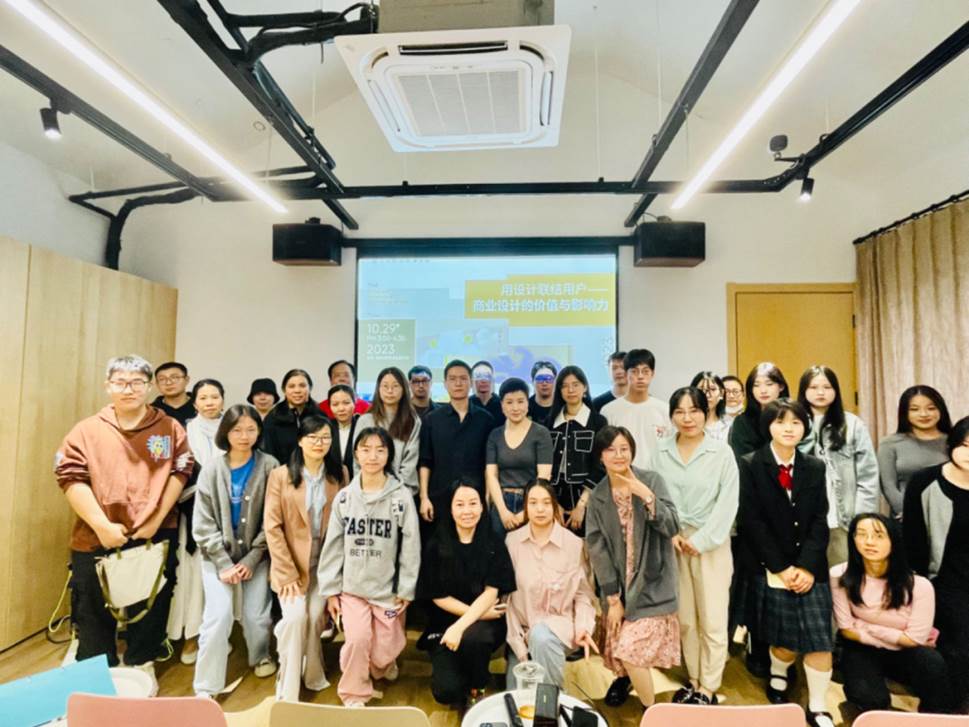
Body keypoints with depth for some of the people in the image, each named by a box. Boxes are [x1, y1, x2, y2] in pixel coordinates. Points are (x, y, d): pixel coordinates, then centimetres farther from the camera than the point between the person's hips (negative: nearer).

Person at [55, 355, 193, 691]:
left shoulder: (170, 428, 2)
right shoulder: (86, 430, 1)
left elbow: (179, 473, -2)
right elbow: (70, 478, -6)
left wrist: (155, 521, -10)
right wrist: (102, 525, -14)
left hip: (155, 538, 0)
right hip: (96, 539, 0)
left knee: (150, 611, 13)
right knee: (94, 615, 12)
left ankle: (142, 669, 33)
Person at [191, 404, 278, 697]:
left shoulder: (269, 466, -9)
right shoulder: (212, 468, -5)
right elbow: (203, 523, -5)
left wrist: (252, 559, -10)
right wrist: (224, 563, -10)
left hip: (255, 556, 0)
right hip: (218, 556, 0)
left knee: (256, 615, 1)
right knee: (218, 616, -10)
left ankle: (260, 657, 34)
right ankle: (206, 688, 8)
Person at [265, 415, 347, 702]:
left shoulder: (339, 474, 0)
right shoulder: (280, 475, -5)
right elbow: (272, 527, -8)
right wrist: (287, 573, -12)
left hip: (325, 561, 1)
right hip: (291, 560, -1)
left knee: (316, 616, -6)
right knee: (295, 617, -13)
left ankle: (312, 675, 23)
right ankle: (288, 690, 7)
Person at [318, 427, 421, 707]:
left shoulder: (402, 496, -9)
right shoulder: (344, 497, -1)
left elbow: (411, 546, -7)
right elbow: (333, 545, 2)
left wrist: (406, 590, -7)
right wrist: (330, 589, 1)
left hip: (389, 588, -1)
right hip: (351, 587, 1)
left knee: (384, 651, 6)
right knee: (357, 640, -13)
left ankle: (384, 663, 43)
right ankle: (354, 693, 15)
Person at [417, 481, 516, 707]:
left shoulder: (494, 542, -6)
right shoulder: (436, 545, -5)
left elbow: (491, 592, -12)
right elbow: (437, 596, -4)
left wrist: (460, 626, -25)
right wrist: (479, 612, -13)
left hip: (486, 623, 0)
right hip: (444, 623, 1)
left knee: (471, 637, -34)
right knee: (446, 692, -18)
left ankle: (477, 690, -1)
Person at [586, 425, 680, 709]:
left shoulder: (652, 481, -9)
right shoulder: (597, 496, -3)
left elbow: (672, 528, -15)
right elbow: (596, 547, -5)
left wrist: (646, 496, -29)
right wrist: (612, 598, -7)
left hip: (651, 581, -3)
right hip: (618, 582, 3)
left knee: (632, 649, -10)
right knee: (619, 648, 13)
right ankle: (623, 676, 48)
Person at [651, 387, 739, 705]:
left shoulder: (722, 451, -7)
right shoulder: (662, 451, 0)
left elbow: (728, 502, -7)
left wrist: (701, 540, -10)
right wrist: (671, 534, -8)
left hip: (711, 543, -2)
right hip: (674, 542, 2)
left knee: (712, 619, 4)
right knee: (684, 618, 12)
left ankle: (708, 689, 21)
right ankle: (693, 681, 30)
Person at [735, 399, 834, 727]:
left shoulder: (815, 467, 8)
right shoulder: (750, 465, -5)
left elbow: (820, 521, 2)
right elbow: (751, 522, -8)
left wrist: (807, 566, -10)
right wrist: (781, 567, -12)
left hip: (809, 567, 3)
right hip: (769, 568, -3)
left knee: (819, 635, -2)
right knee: (787, 636, 0)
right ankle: (777, 676, 32)